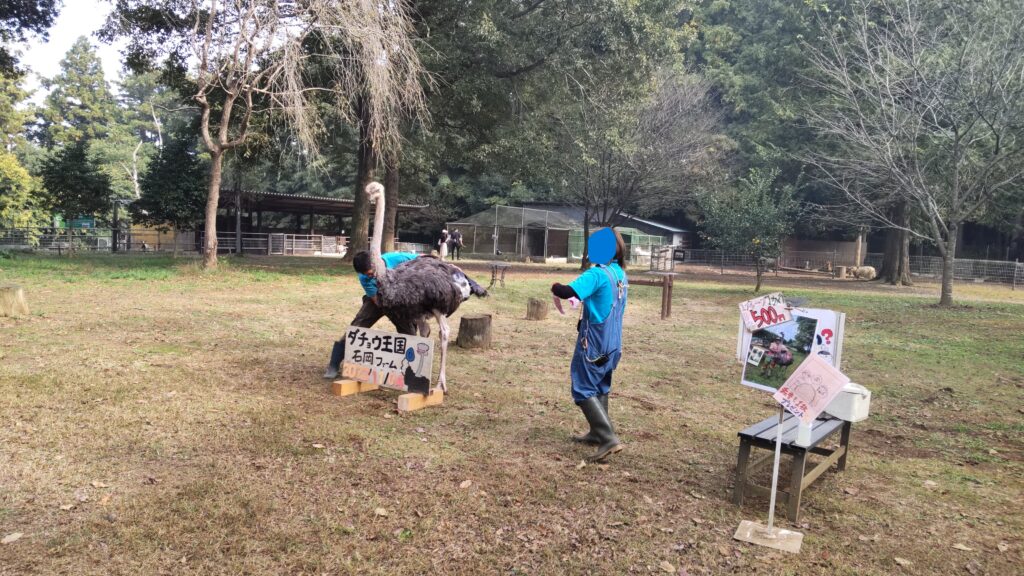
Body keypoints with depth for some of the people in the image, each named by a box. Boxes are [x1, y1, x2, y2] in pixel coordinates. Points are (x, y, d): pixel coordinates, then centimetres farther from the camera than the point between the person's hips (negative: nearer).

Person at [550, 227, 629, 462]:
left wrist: (555, 287, -8)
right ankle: (598, 432, 30)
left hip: (594, 343, -8)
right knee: (600, 388, 21)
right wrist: (585, 298, 12)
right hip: (612, 343, 8)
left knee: (584, 390, -3)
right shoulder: (621, 275, 8)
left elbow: (567, 292, -29)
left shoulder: (598, 274, -20)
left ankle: (609, 439, -10)